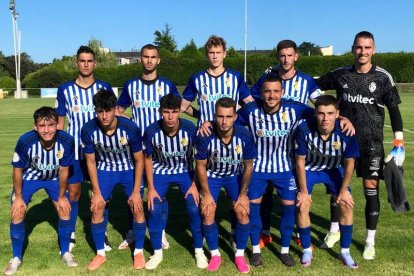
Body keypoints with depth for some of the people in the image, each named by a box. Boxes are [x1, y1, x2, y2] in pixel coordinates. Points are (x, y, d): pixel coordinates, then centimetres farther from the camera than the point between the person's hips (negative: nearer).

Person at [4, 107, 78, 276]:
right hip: (29, 177, -1)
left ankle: (65, 253, 21)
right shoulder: (25, 141, -36)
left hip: (54, 178, 1)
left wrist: (61, 196, -6)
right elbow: (18, 170, -17)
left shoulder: (66, 141, -33)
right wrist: (18, 197, -9)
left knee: (65, 211, -1)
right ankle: (16, 258, 14)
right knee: (17, 214, -7)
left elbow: (63, 170, -16)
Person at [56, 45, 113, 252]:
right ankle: (70, 235, 19)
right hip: (74, 148, 0)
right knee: (73, 192, 5)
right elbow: (60, 122, 6)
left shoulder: (104, 88, 2)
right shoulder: (65, 89, 2)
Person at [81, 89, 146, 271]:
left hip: (129, 169, -1)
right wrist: (96, 192, -10)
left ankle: (138, 252, 13)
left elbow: (139, 160, -16)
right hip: (105, 169, 1)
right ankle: (100, 254, 13)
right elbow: (90, 161, -11)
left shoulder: (131, 129, -29)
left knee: (137, 207, -8)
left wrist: (136, 191, -15)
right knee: (96, 208, -6)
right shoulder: (88, 130, -25)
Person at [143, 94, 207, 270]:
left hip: (185, 170, 0)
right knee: (154, 209, -9)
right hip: (161, 171, 1)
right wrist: (151, 188, -8)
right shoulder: (152, 131, -24)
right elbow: (148, 159, -8)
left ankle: (199, 251, 10)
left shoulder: (190, 129, -26)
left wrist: (194, 184, -12)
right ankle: (157, 252, 12)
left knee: (194, 208, -11)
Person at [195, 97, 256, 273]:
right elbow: (201, 166, -14)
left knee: (243, 213, -10)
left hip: (235, 175, 1)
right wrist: (206, 193, -12)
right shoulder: (205, 137, -32)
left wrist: (243, 194, -10)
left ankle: (240, 255, 12)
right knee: (207, 213, -10)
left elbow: (248, 166, -12)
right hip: (212, 175, 0)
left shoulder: (245, 136, -29)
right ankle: (215, 255, 12)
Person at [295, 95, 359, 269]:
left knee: (346, 206, -5)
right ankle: (307, 251, 11)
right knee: (302, 206, -10)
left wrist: (344, 190, -7)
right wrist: (304, 190, -14)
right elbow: (300, 161, -19)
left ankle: (345, 251, 15)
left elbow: (349, 163, -12)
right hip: (308, 169, -1)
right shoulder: (304, 129, -34)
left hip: (333, 169, 2)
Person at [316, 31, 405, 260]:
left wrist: (399, 144, -8)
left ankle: (370, 241, 13)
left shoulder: (383, 77, -3)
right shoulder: (340, 75, 3)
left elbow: (394, 111, -2)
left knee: (371, 189, -1)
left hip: (372, 142, -2)